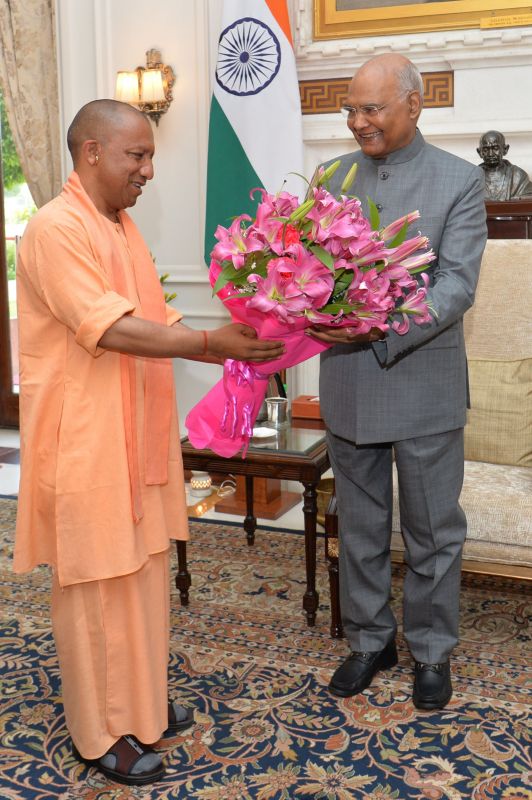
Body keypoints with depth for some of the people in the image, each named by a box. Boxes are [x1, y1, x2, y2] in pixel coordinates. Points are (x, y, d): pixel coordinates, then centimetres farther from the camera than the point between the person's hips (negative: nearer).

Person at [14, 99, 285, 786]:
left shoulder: (121, 225, 14)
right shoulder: (57, 229, -16)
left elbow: (153, 319, 13)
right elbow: (110, 329, -24)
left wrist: (231, 348, 1)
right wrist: (211, 342, -23)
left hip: (137, 431, 9)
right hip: (84, 439, -9)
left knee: (141, 568, 17)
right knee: (95, 580, 3)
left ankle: (139, 702, 34)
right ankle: (101, 733, 19)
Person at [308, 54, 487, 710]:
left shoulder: (460, 181, -5)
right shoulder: (333, 178, 6)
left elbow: (457, 286, -14)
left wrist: (382, 329, -28)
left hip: (422, 385, -3)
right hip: (346, 385, 4)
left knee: (432, 532, 10)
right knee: (359, 527, 16)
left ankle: (431, 650, 29)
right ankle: (369, 639, 34)